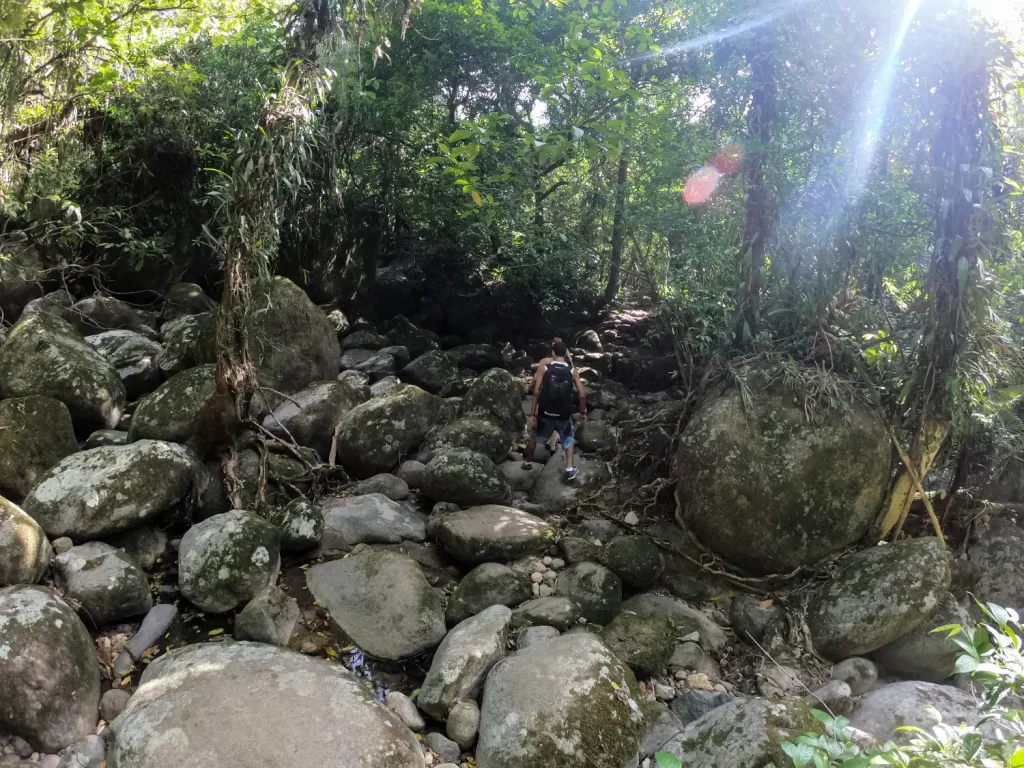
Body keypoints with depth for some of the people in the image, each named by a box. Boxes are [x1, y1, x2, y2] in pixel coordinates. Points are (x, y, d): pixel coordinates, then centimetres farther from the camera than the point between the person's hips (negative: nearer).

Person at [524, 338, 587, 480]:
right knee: (568, 439, 27)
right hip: (564, 414, 1)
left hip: (545, 413, 0)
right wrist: (583, 412, 10)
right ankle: (569, 469, 20)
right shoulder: (572, 369, -3)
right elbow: (582, 395, -5)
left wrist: (532, 413, -8)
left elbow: (536, 391, -12)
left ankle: (527, 463, 39)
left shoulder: (544, 365, -7)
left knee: (534, 437, 26)